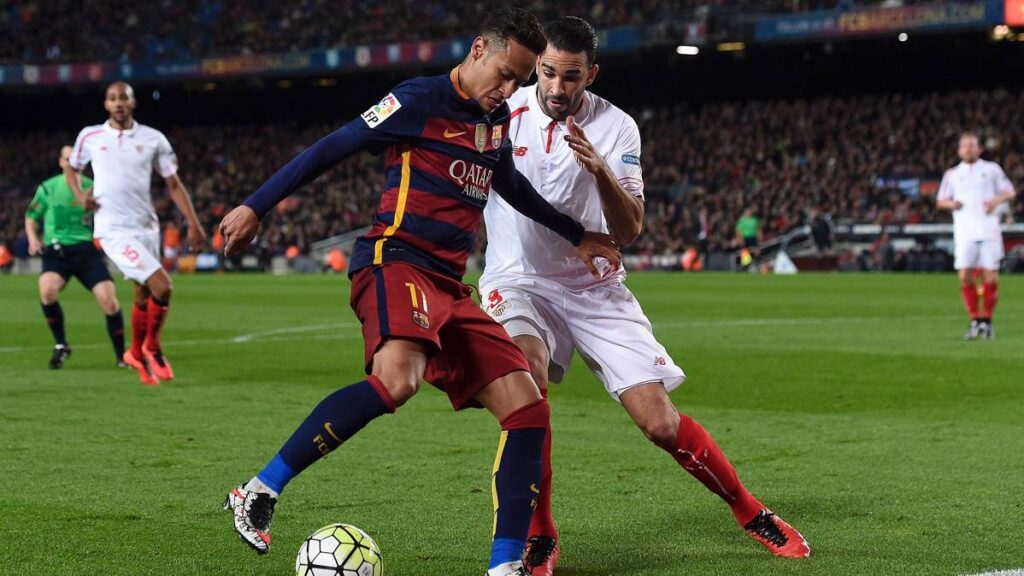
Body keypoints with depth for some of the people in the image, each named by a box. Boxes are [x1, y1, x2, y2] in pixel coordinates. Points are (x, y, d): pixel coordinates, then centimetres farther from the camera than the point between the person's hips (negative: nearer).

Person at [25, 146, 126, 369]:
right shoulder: (48, 188, 6)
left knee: (108, 298, -14)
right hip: (56, 250, -1)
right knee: (47, 290, -29)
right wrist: (33, 239, 0)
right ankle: (61, 345, -7)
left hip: (87, 249, 1)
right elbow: (31, 217, 18)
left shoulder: (92, 188, 8)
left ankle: (121, 356, 4)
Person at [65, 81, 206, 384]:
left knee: (144, 295, 13)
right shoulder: (90, 137, 1)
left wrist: (194, 224, 0)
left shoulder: (153, 139, 3)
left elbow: (173, 184, 7)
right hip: (114, 231, -4)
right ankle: (152, 348, 5)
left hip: (147, 228, 4)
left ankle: (137, 353, 37)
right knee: (162, 287, -18)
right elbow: (71, 167, 19)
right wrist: (80, 194, 0)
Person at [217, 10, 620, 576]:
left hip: (448, 286, 9)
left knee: (527, 407, -3)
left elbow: (510, 184, 38)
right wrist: (256, 207, -7)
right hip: (395, 260, -8)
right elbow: (330, 149, -4)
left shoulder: (496, 121, 19)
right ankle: (258, 493, -29)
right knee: (398, 377, -37)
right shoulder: (420, 101, -4)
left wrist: (576, 236, 45)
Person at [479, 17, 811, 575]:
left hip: (596, 287, 1)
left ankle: (749, 510, 16)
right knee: (528, 379, -32)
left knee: (660, 422, -9)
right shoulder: (501, 111, -6)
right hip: (519, 281, 0)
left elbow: (629, 231, -12)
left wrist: (600, 171, -30)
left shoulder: (616, 128, -7)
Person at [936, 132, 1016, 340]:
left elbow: (1010, 191, 10)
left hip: (989, 231, -1)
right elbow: (940, 200, 16)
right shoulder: (952, 174, 14)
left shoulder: (991, 169, 10)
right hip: (965, 233, 1)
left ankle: (987, 320, 8)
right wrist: (951, 203, -6)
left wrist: (996, 200, -10)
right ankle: (975, 320, 3)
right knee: (965, 276, -8)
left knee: (990, 276, -4)